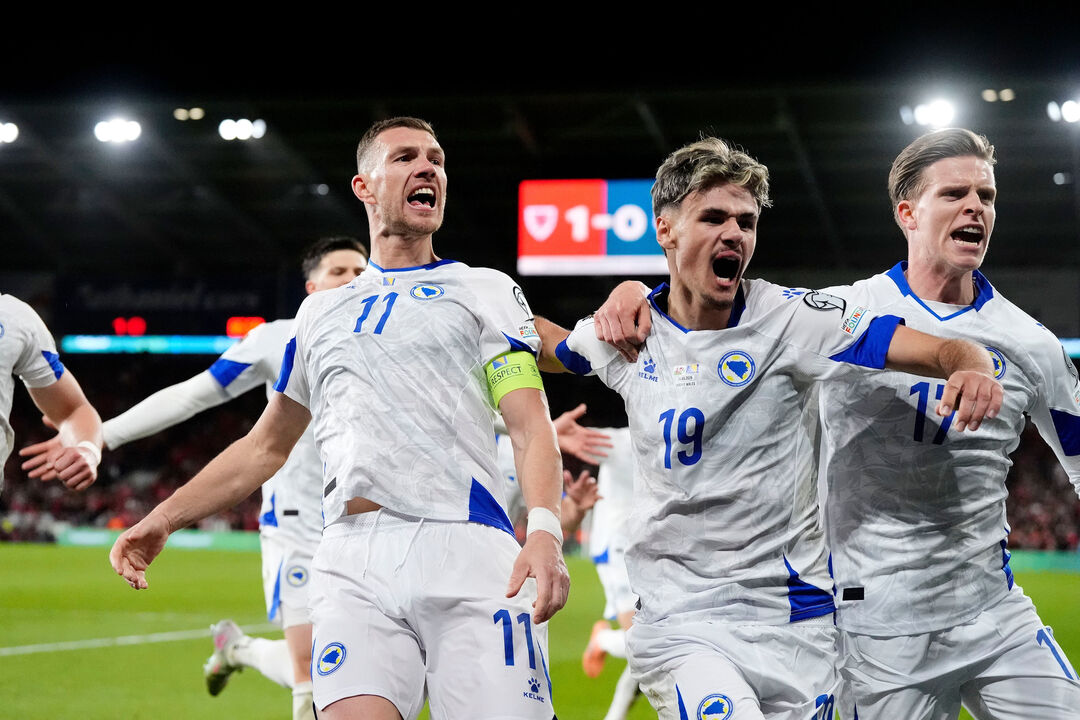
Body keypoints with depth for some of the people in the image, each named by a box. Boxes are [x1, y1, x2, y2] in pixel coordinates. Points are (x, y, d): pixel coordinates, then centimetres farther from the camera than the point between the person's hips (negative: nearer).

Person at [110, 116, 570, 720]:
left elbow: (532, 428, 1)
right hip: (355, 563, 2)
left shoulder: (485, 290, 13)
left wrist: (546, 532, -16)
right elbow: (268, 445, 32)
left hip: (468, 555, -2)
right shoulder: (322, 313, 25)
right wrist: (164, 518, 26)